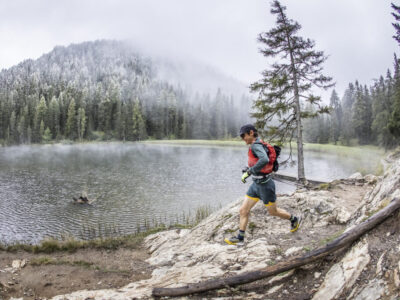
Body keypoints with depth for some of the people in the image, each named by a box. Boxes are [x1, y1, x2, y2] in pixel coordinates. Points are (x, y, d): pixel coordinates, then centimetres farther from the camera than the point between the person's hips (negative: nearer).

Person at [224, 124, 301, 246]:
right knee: (243, 211, 4)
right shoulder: (259, 145, 8)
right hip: (256, 185, 9)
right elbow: (265, 160, 23)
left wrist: (248, 172, -36)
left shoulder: (256, 145, -22)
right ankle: (240, 238, 11)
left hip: (265, 185, -9)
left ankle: (294, 219, 36)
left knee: (273, 211, 12)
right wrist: (249, 169, 16)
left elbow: (265, 160, -42)